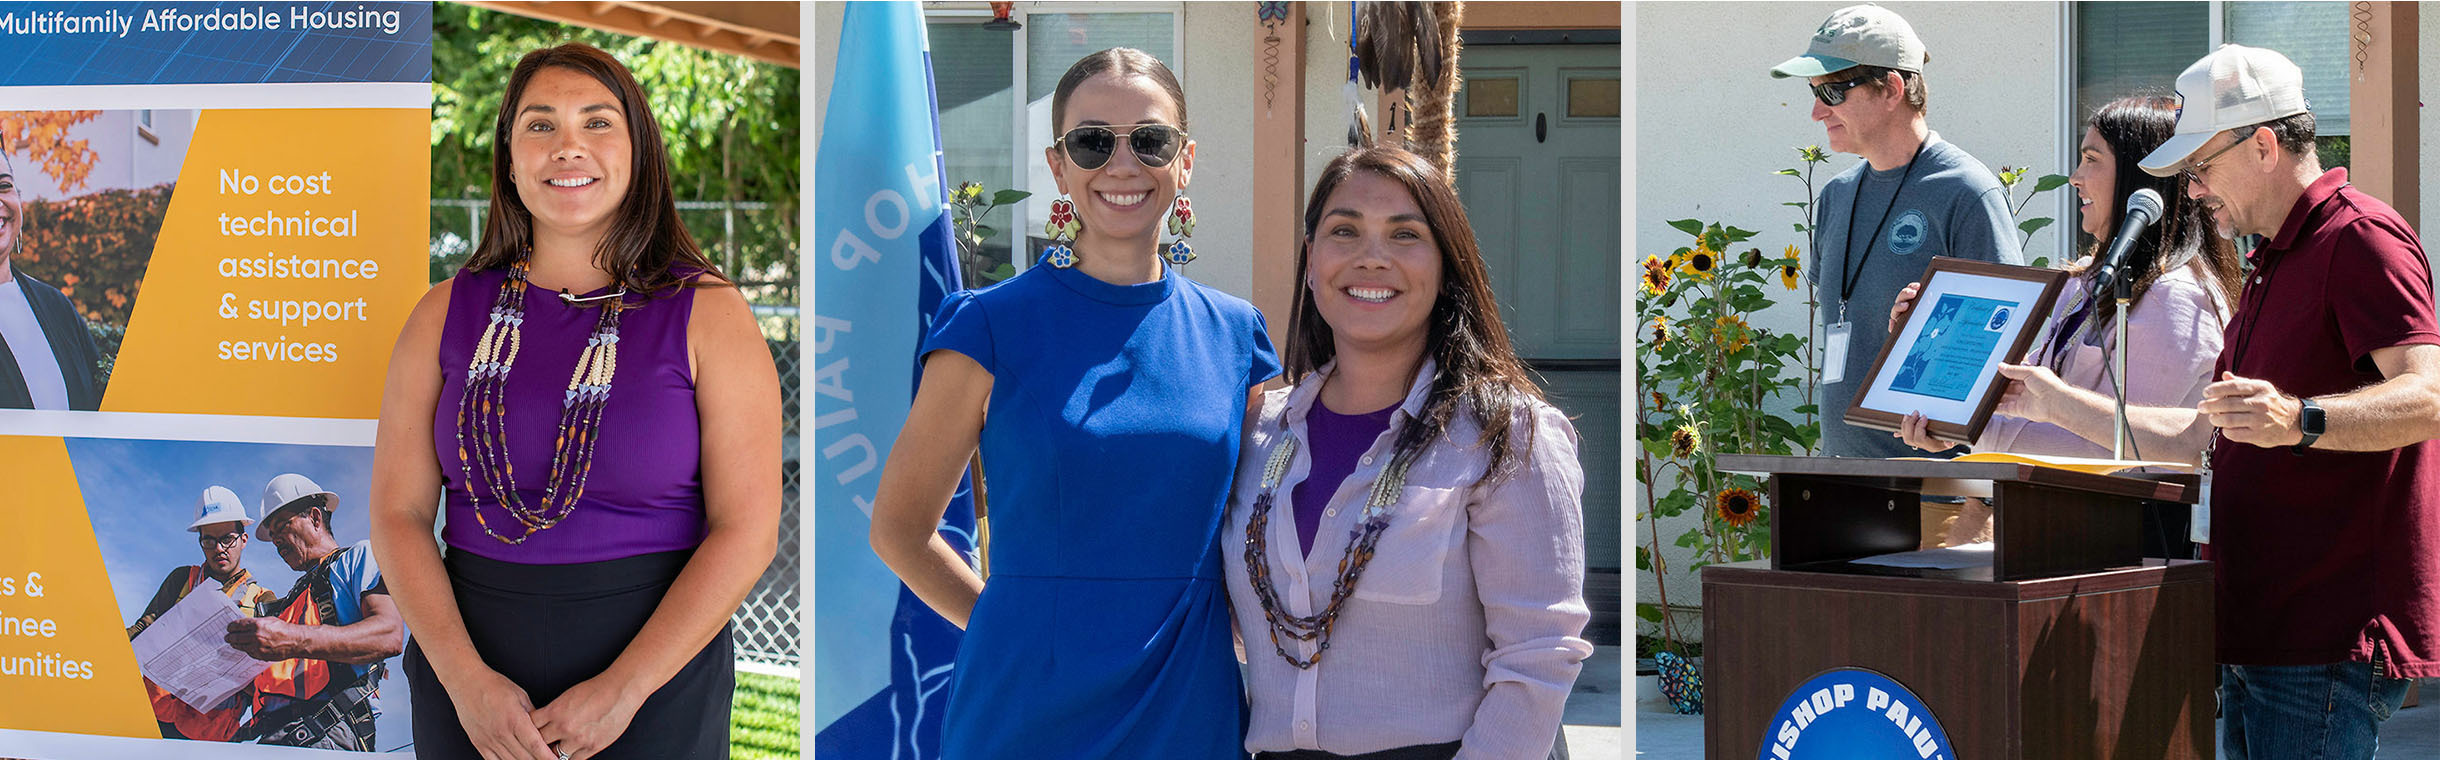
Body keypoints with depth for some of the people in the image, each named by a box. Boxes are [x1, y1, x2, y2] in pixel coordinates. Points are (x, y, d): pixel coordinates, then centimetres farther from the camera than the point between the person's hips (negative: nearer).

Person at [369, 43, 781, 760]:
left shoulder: (707, 315, -3)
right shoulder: (446, 315, 5)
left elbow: (747, 531, -9)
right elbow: (399, 513, 2)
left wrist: (622, 688, -15)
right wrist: (465, 677, -12)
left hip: (656, 666, -2)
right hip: (470, 661, 2)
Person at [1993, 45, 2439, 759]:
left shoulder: (2360, 237, -10)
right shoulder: (2274, 265, 23)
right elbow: (2199, 437, 26)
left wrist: (2299, 420, -41)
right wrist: (2057, 402, 24)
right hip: (2256, 628, 10)